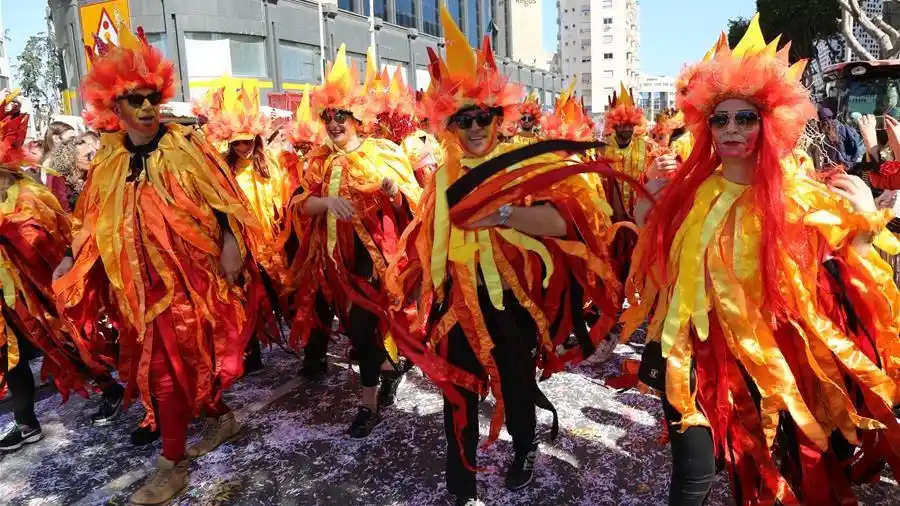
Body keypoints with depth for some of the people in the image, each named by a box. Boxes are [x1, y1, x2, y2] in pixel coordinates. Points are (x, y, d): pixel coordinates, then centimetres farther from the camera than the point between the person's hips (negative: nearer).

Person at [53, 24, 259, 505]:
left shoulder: (185, 143, -4)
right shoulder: (108, 160, 8)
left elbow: (221, 198, -6)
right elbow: (94, 220, 13)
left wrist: (230, 243, -16)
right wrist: (71, 259, 4)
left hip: (187, 271, -5)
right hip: (138, 279, 5)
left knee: (169, 362, -3)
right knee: (160, 359, 13)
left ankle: (173, 464, 11)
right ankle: (222, 418, 35)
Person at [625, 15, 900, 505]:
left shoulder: (800, 198, -5)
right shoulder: (687, 192, -1)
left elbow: (849, 275, -4)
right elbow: (653, 262, 8)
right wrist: (647, 207, 0)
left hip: (768, 354, 0)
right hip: (697, 350, 0)